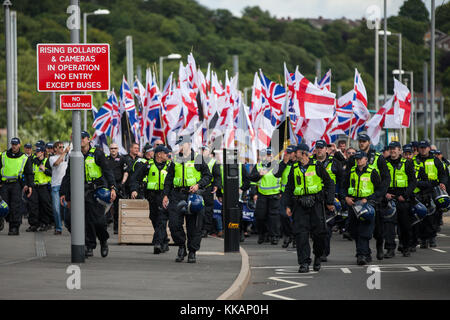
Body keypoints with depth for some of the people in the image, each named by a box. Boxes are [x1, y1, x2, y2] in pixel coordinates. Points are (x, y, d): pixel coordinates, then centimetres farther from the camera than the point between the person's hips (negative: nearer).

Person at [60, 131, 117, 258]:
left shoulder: (97, 154, 0)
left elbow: (108, 171, -4)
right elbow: (68, 176, 17)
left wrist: (112, 188, -15)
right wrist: (64, 193, 13)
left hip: (98, 190, -3)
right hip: (83, 192, 3)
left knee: (99, 220, -8)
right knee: (88, 221, -3)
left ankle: (104, 241, 18)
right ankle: (89, 247, 4)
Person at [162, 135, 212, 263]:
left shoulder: (198, 160, 3)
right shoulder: (175, 161, 13)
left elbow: (208, 176, 4)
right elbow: (169, 179, 17)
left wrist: (198, 185, -12)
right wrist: (166, 195, 9)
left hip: (194, 195, -3)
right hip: (177, 196, 3)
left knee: (194, 226, -1)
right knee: (174, 224, -6)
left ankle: (192, 252, 9)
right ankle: (181, 247, 13)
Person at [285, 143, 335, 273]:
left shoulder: (317, 166, 1)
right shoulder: (294, 168, 10)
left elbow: (329, 183, 6)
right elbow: (289, 188, 19)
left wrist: (330, 202, 4)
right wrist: (288, 205, 12)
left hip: (316, 203, -2)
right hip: (300, 204, 2)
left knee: (318, 232, 0)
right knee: (301, 234, -7)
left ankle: (318, 256, 24)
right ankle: (304, 262, -5)